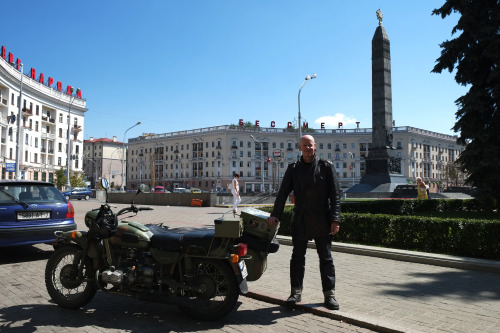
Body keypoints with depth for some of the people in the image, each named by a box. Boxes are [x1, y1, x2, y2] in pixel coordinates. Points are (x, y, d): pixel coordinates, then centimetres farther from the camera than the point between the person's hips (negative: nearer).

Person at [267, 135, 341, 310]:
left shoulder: (326, 167, 1)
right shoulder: (293, 169, 7)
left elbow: (335, 194, -1)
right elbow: (283, 193, 6)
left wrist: (335, 218, -9)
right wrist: (276, 214, -4)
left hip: (322, 222, -1)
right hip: (300, 221, 2)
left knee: (326, 258, 7)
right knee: (297, 257, 9)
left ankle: (329, 294, 18)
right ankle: (296, 292, 21)